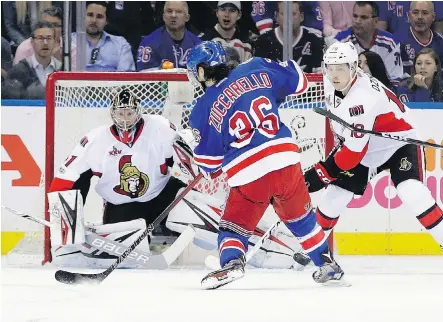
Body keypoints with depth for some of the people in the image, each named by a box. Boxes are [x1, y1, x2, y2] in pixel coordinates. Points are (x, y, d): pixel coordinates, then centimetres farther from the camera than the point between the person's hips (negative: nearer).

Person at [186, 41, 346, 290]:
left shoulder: (203, 110, 2)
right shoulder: (256, 70, 6)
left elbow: (209, 162, 7)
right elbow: (299, 82, 17)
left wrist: (213, 171, 31)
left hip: (248, 175, -3)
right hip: (285, 159, 3)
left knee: (235, 225, 12)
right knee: (300, 217, 26)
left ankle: (231, 261, -15)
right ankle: (328, 264, 31)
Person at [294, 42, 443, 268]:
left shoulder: (363, 98, -35)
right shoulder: (331, 84, -10)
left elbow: (354, 150, -33)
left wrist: (322, 173, -28)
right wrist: (340, 143, 15)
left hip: (399, 145, -8)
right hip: (365, 149, 8)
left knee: (412, 193, -30)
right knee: (333, 197, 3)